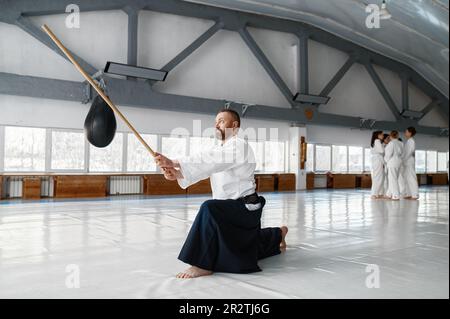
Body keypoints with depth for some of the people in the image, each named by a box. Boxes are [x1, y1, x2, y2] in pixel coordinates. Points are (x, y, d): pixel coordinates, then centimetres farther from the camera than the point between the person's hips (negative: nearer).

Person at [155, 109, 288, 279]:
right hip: (231, 210, 10)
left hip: (246, 207, -9)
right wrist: (177, 174, -24)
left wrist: (173, 162, -39)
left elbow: (208, 160, -32)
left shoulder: (239, 146, -17)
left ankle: (204, 264, -25)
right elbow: (202, 168, -4)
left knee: (209, 209, -35)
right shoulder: (219, 150, 11)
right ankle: (278, 234, 54)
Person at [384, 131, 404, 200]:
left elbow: (389, 153, -15)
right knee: (392, 178, 15)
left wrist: (386, 160, 0)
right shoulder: (400, 143, 10)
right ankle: (391, 194, 21)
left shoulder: (391, 143, -14)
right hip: (398, 161, 8)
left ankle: (396, 196, -8)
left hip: (392, 162, -8)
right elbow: (401, 153, 14)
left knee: (393, 179, -6)